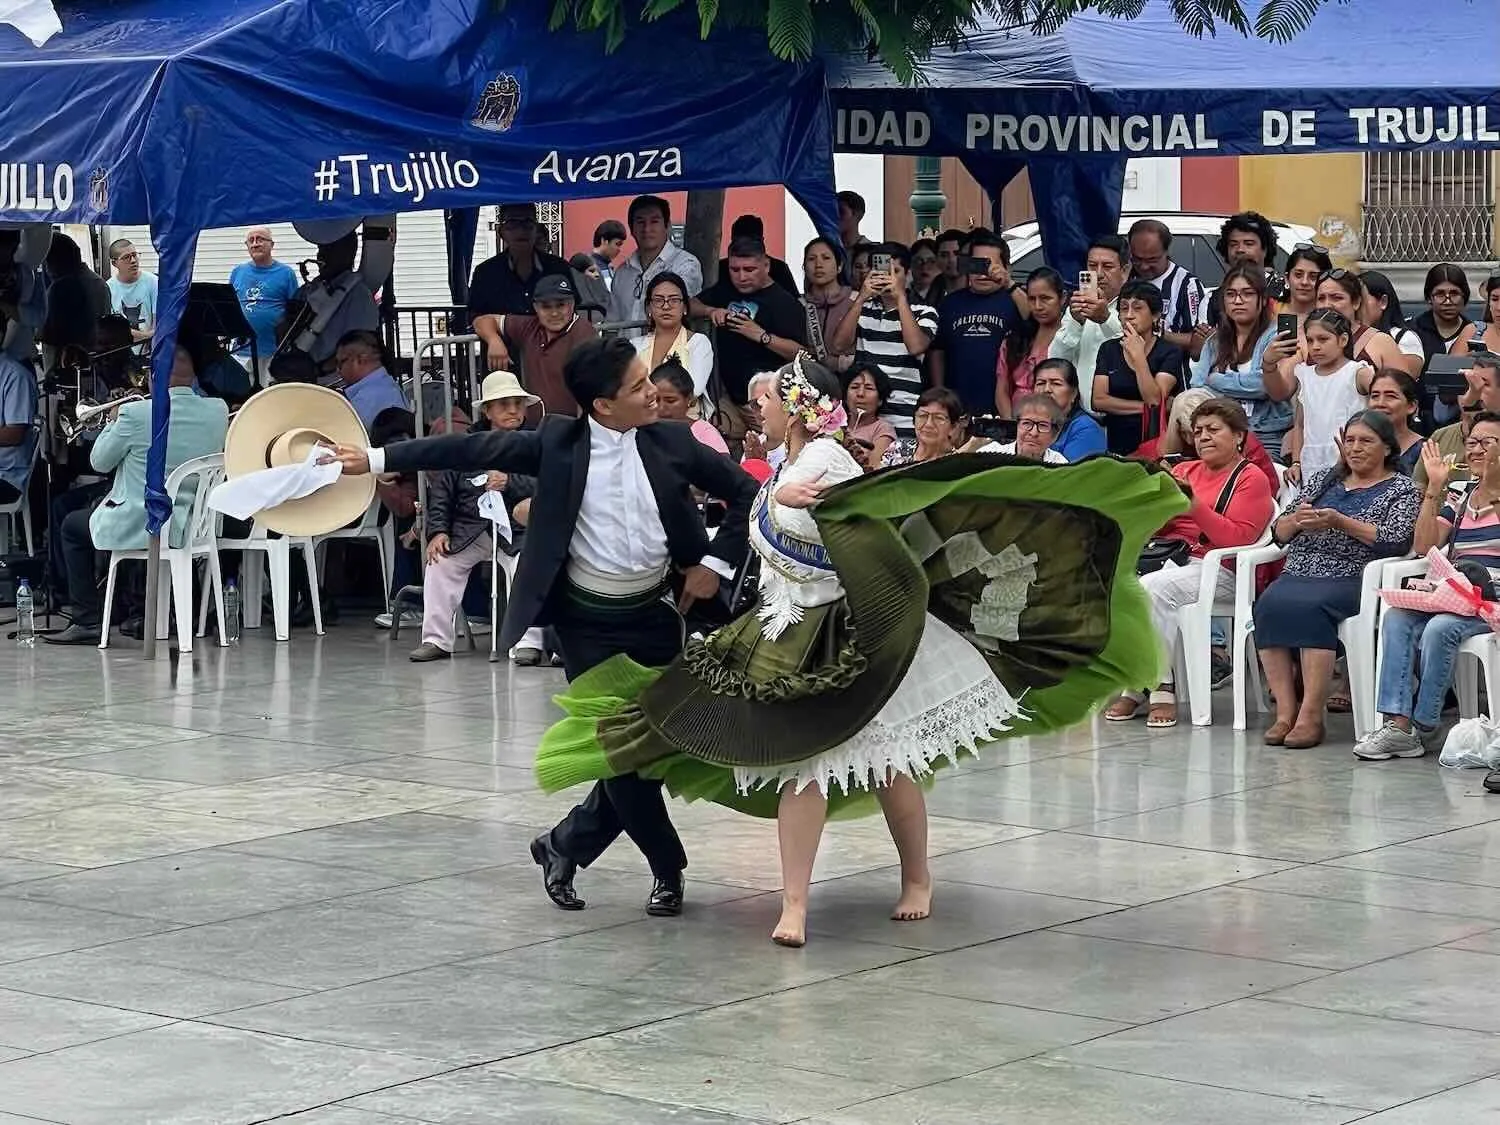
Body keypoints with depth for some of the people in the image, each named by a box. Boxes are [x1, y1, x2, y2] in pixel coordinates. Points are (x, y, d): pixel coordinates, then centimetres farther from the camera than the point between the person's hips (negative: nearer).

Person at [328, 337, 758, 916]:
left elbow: (746, 492, 5)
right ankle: (667, 869, 14)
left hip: (656, 615, 2)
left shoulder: (672, 441, -3)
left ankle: (565, 844, 24)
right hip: (588, 623, -2)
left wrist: (716, 562, -4)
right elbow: (473, 450, -6)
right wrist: (376, 459, -7)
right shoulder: (559, 443, -8)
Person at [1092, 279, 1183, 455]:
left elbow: (1154, 400, -11)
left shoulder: (1169, 353, 2)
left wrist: (1138, 356, -10)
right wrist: (1143, 407, -5)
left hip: (1154, 443, -3)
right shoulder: (1109, 349, 12)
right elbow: (1098, 400, 2)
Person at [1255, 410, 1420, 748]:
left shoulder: (1402, 489, 10)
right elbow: (1279, 534, 20)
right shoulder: (1323, 480, 24)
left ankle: (1311, 716, -35)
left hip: (1352, 580, -5)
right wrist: (1296, 520, -3)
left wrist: (1339, 522, -14)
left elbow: (1395, 541, -8)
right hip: (1298, 573, 5)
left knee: (1307, 606, -35)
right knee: (1271, 604, -29)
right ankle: (1285, 711, -31)